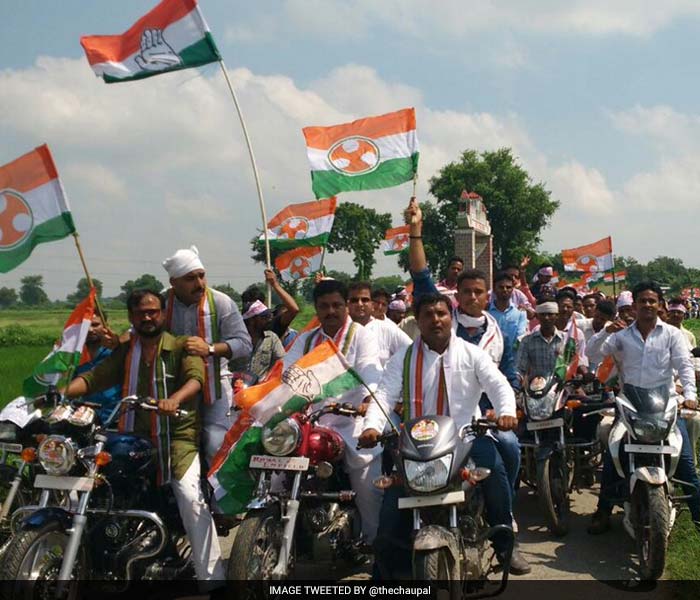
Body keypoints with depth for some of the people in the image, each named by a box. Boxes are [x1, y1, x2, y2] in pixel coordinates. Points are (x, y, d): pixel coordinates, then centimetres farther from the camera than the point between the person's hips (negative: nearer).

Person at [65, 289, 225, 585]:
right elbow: (94, 377, 6)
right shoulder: (124, 352, 17)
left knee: (191, 497, -23)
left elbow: (196, 378, -14)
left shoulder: (181, 346, 3)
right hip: (134, 437, 4)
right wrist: (60, 392, -13)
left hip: (178, 436, -4)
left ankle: (211, 575, -16)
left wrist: (175, 399, -36)